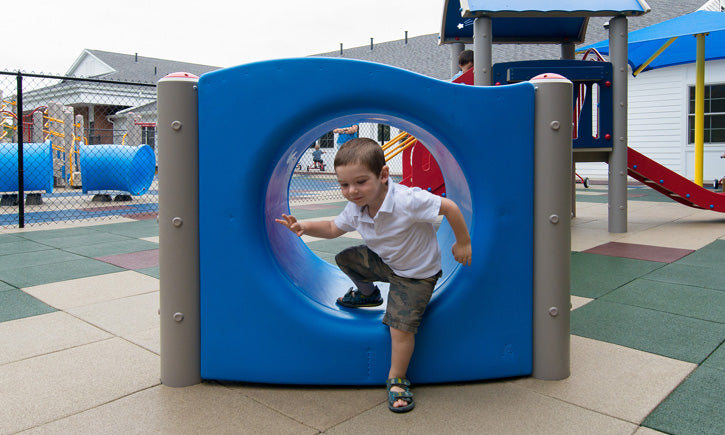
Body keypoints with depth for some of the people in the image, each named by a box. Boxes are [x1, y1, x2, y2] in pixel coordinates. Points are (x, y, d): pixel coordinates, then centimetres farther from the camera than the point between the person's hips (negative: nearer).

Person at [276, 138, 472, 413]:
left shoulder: (406, 200, -37)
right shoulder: (355, 209, -14)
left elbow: (450, 207, -29)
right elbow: (334, 228, 3)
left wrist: (463, 243, -19)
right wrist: (305, 227, -15)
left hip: (416, 273, -6)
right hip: (383, 261, 7)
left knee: (401, 324, -14)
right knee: (345, 259, 8)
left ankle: (397, 379, 13)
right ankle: (367, 293, 38)